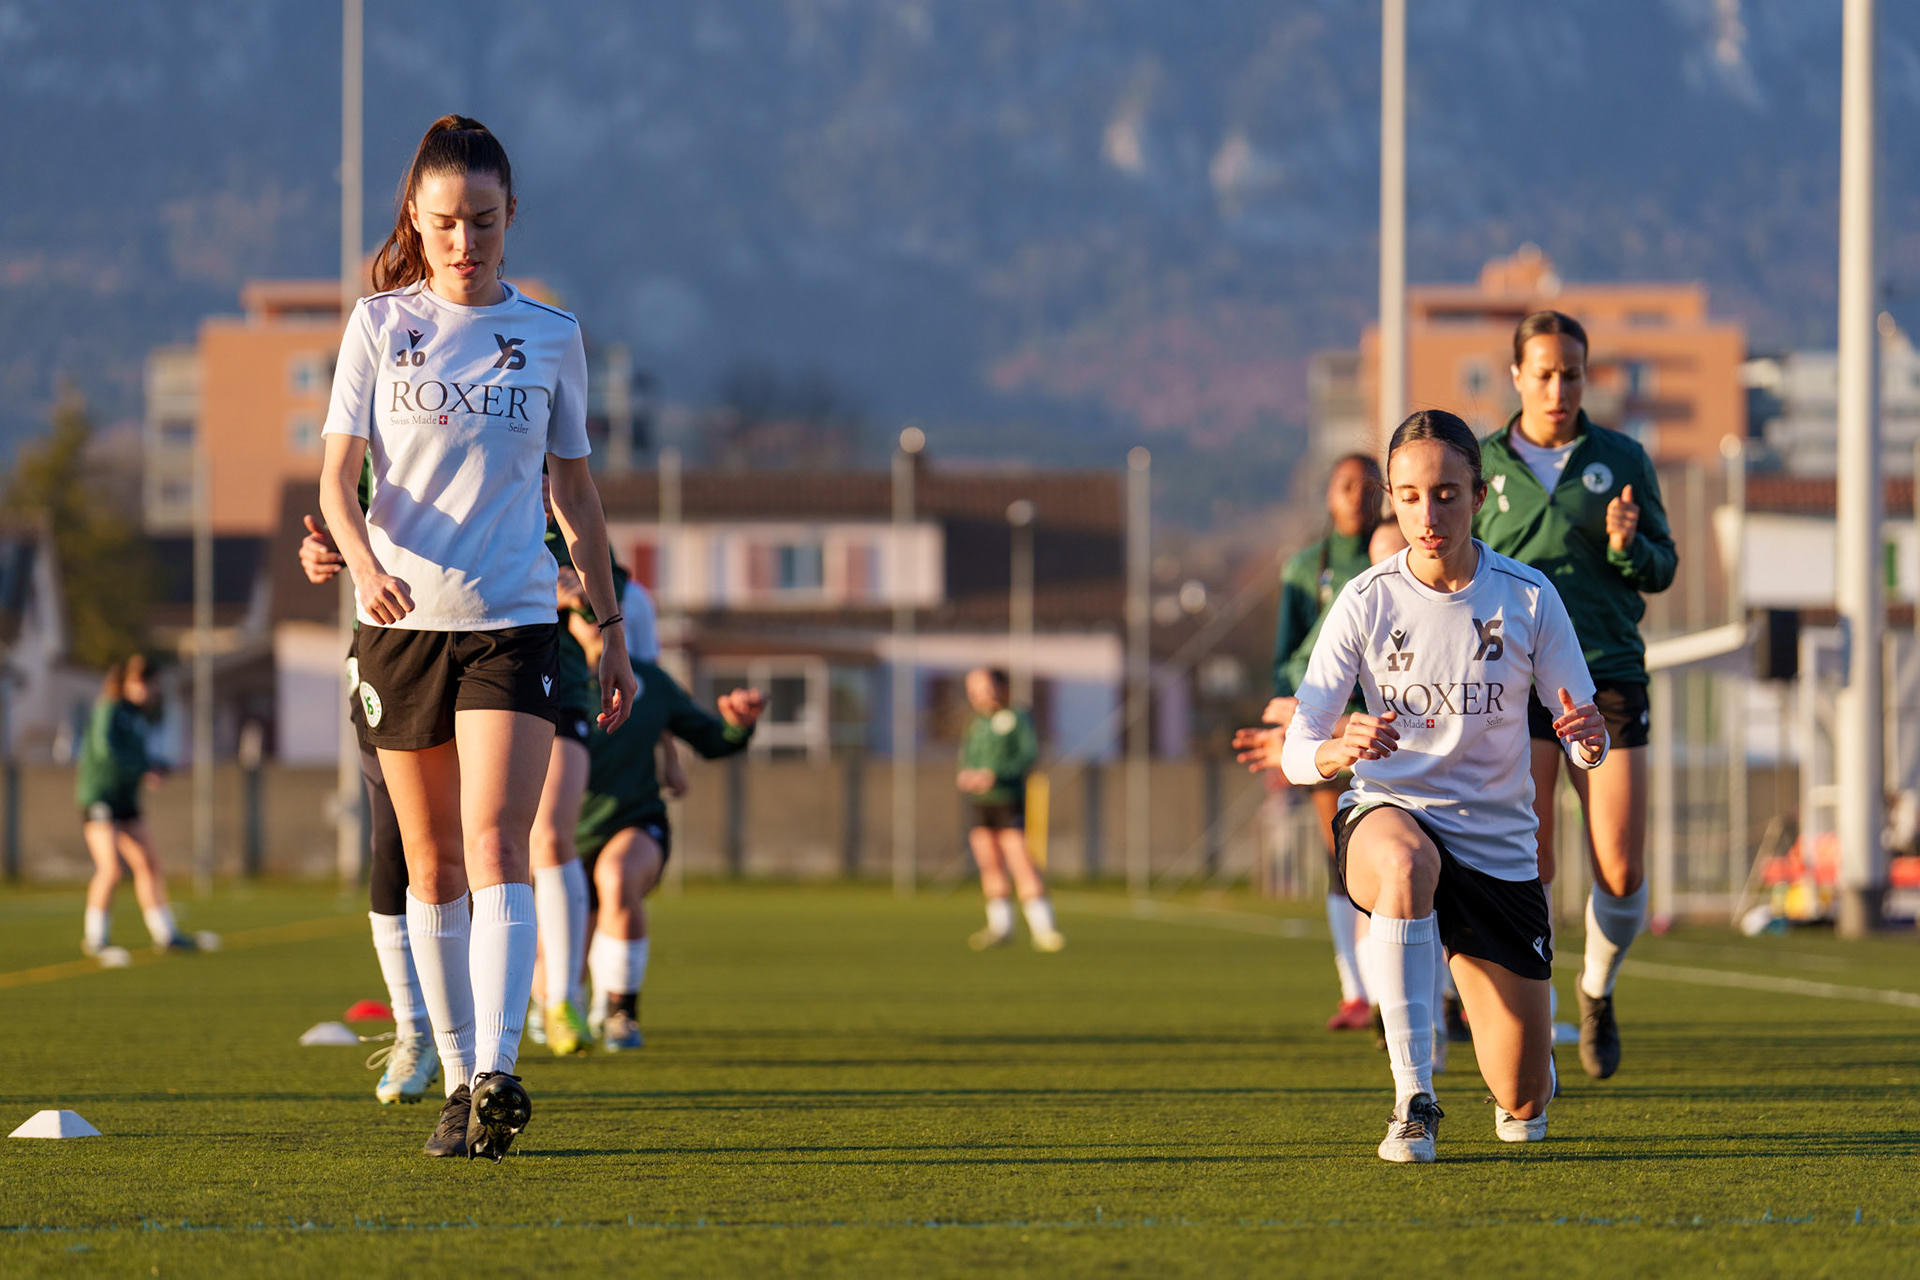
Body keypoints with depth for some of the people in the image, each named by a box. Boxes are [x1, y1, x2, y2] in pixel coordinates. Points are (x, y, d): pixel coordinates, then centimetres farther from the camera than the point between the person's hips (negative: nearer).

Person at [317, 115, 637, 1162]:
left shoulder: (549, 336, 7)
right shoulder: (380, 324, 4)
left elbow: (574, 490, 14)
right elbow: (338, 473, -2)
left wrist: (611, 629, 14)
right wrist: (362, 561, -22)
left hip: (514, 619, -1)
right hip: (403, 620, 1)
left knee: (495, 847, -16)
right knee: (433, 867, 6)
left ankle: (497, 1073, -26)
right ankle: (456, 1078, 14)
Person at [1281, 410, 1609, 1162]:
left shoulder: (1528, 598, -7)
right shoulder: (1367, 602, -9)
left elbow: (1583, 744, -3)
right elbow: (1295, 754, -10)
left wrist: (1589, 738, -28)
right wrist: (1338, 751, -34)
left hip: (1497, 840, 2)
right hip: (1388, 816, -2)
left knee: (1521, 1099, 0)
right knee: (1406, 866, -43)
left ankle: (1527, 1090, 41)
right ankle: (1413, 1098, -35)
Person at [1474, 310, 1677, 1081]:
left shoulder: (1622, 460, 7)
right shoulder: (1481, 465, 6)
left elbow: (1663, 570, 9)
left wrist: (1628, 546, -12)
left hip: (1609, 676, 1)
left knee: (1621, 875, -3)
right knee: (1524, 871, -11)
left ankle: (1598, 990, 26)